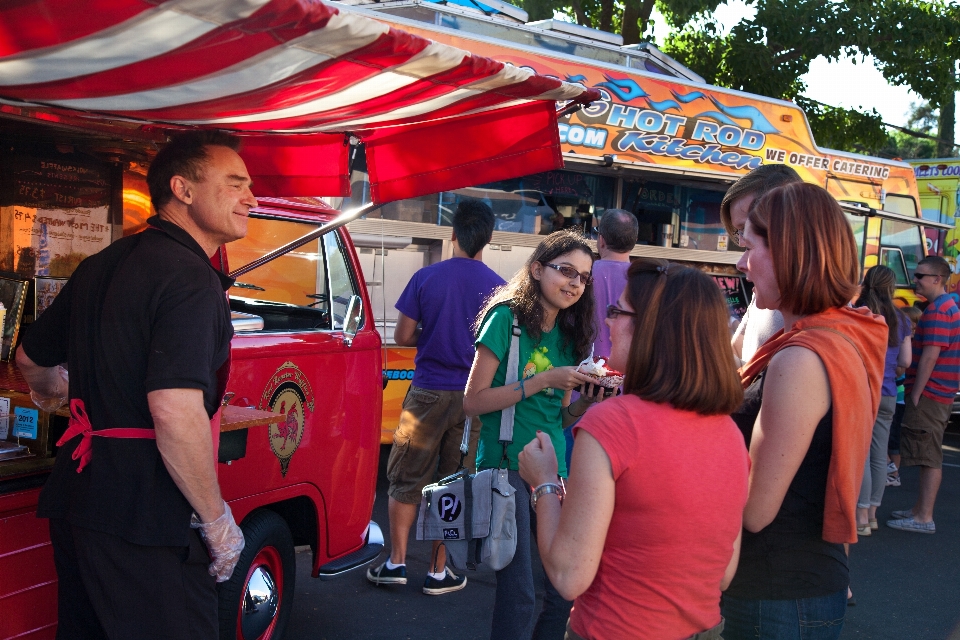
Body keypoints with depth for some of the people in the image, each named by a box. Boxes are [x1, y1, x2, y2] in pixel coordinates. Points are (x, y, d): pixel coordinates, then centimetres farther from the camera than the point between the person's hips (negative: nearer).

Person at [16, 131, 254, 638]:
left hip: (75, 497, 9)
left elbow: (31, 359, 25)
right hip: (145, 519, -9)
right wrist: (217, 521, -17)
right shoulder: (191, 277, -16)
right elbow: (175, 410, -27)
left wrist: (56, 395, 48)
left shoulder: (100, 266, 12)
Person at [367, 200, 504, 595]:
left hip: (427, 394, -1)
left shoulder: (426, 278, -7)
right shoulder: (497, 286, -5)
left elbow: (402, 335, -3)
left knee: (406, 479, 11)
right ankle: (438, 572, 14)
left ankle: (396, 562, 13)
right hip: (472, 397, 1)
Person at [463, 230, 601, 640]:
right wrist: (543, 380, -17)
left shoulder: (569, 336, 12)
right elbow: (473, 401, -12)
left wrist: (586, 400, -5)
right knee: (518, 598, -7)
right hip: (506, 466, -6)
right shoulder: (507, 318, -6)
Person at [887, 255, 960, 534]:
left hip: (929, 393, -10)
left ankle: (924, 518, -4)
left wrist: (915, 394, -18)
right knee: (929, 456, 15)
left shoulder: (937, 310, -16)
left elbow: (930, 355, -22)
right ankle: (920, 509, 23)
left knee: (929, 457, -7)